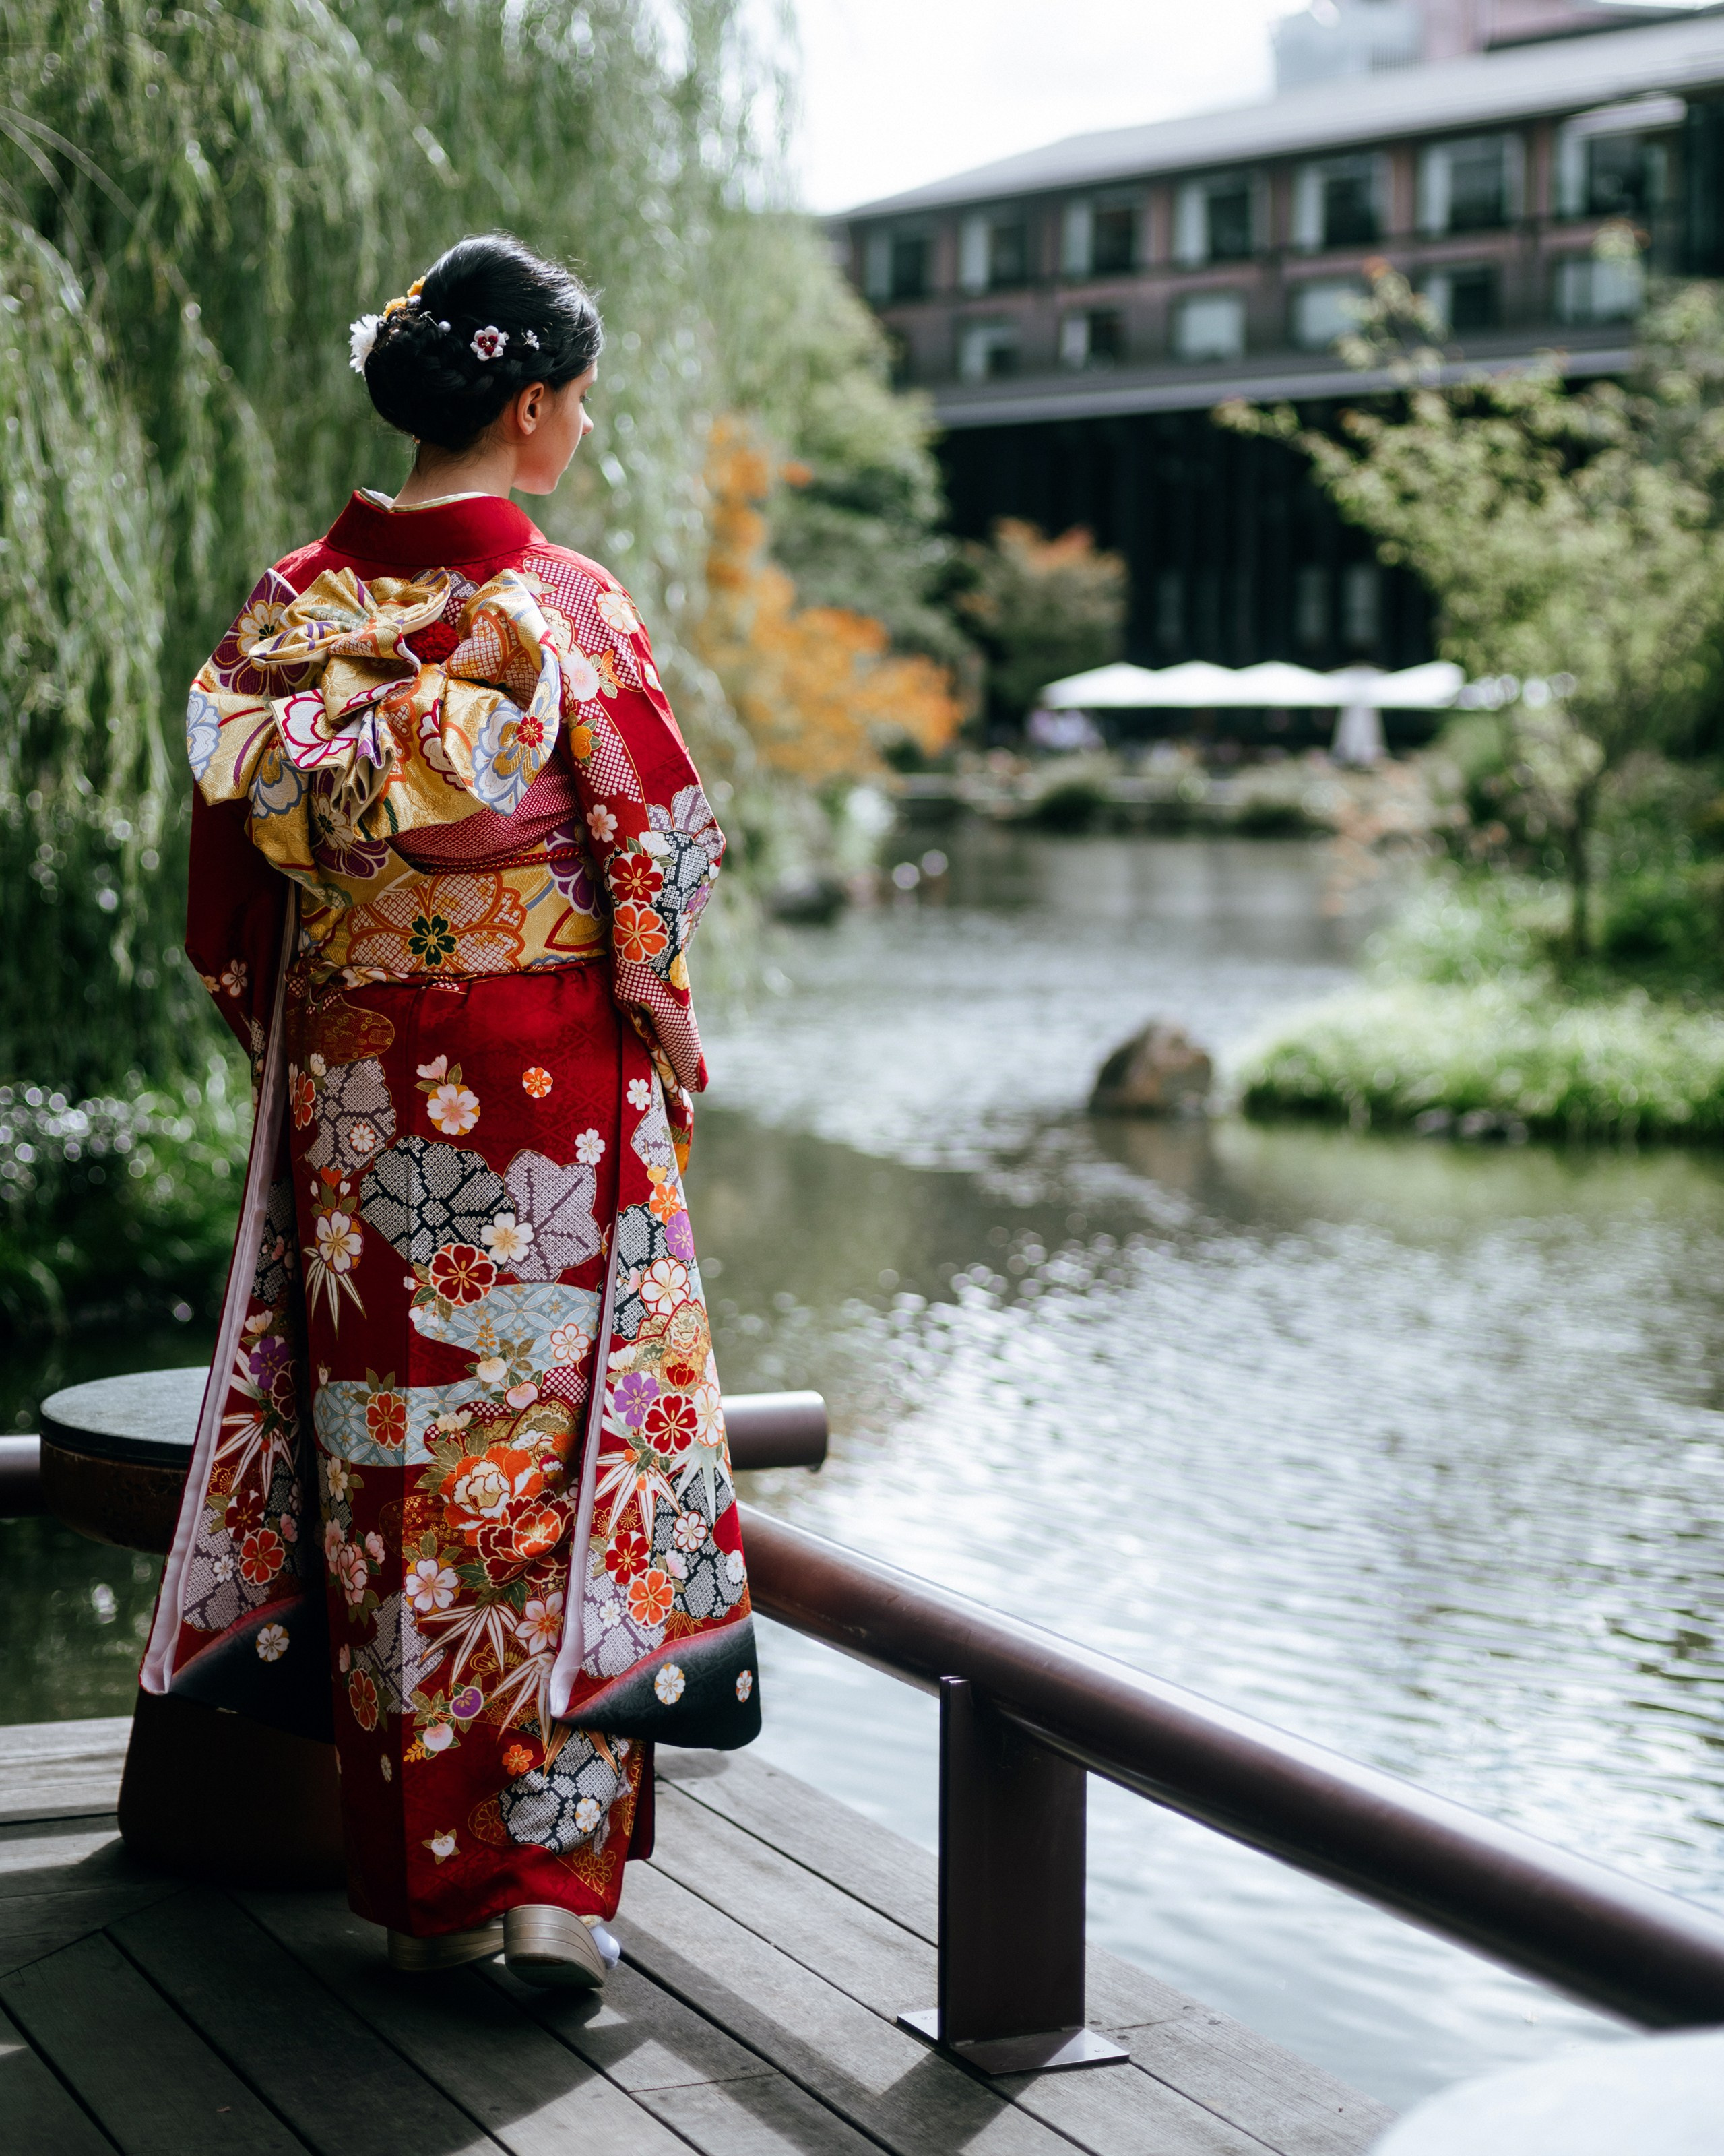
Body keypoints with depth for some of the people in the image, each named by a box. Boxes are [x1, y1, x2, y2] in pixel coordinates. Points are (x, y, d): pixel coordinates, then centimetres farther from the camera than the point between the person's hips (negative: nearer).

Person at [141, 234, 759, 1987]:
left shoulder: (292, 611, 0)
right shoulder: (567, 609, -13)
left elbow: (231, 885, 5)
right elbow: (664, 853, -8)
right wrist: (658, 1025, 9)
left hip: (353, 1103, 4)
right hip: (553, 1102, -4)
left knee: (390, 1462, 11)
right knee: (555, 1453, 6)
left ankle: (422, 1885, 19)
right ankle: (551, 1869, 7)